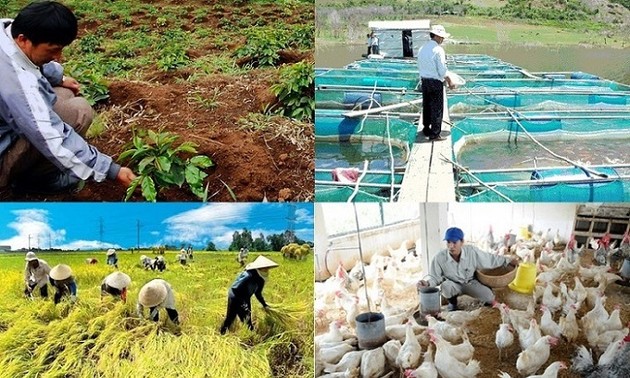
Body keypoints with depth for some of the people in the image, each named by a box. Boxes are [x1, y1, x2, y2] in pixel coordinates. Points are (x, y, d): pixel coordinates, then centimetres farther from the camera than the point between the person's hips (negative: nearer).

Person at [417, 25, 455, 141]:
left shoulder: (422, 48, 8)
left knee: (426, 106, 17)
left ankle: (426, 130, 28)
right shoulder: (438, 49, -14)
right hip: (436, 81, -7)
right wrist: (449, 81, -5)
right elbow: (442, 69, -15)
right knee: (437, 108, 0)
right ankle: (434, 134, 3)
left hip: (424, 80, 7)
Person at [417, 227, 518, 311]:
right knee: (445, 286, -37)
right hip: (453, 285, -1)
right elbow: (435, 278, -14)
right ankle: (452, 301, 0)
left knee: (490, 298, -20)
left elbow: (490, 259, -7)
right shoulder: (440, 258, -26)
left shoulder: (472, 252, -23)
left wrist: (508, 260, -2)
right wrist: (427, 283, -36)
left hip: (470, 283, 1)